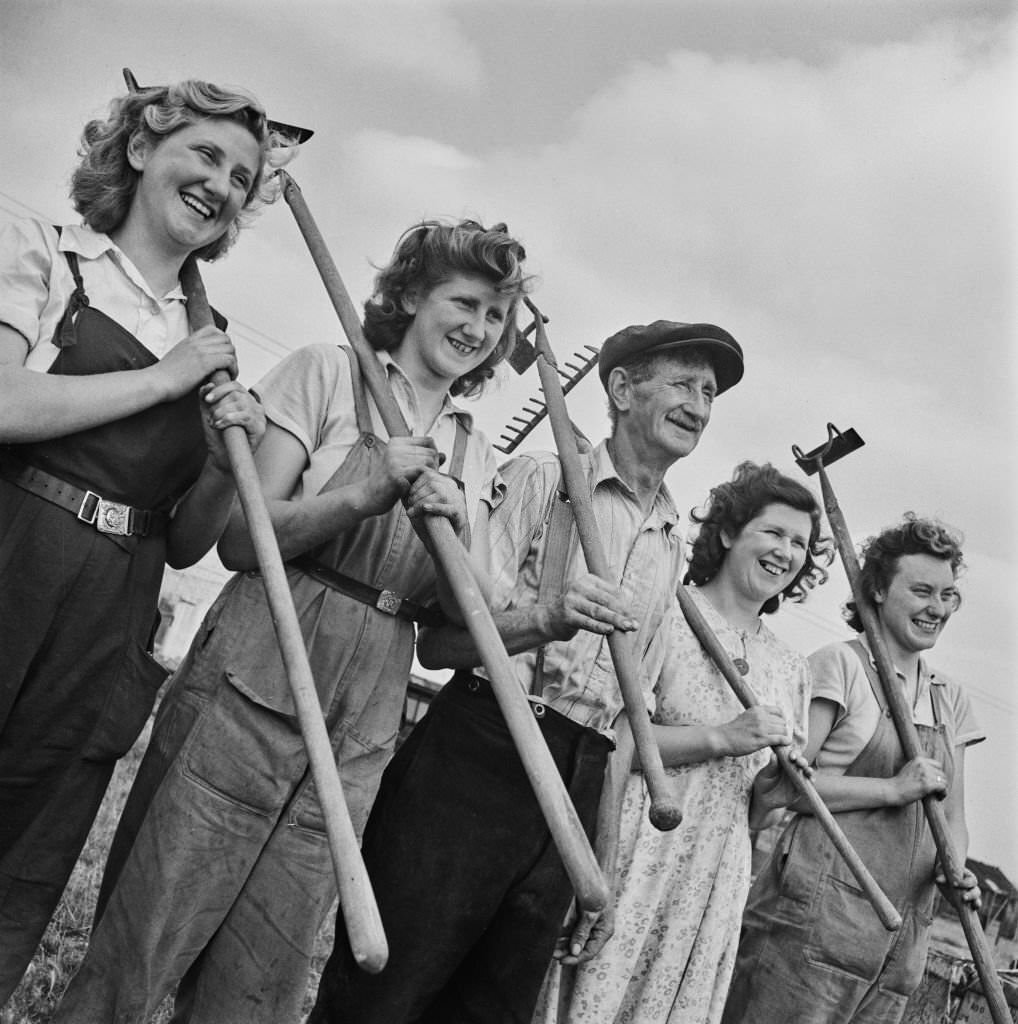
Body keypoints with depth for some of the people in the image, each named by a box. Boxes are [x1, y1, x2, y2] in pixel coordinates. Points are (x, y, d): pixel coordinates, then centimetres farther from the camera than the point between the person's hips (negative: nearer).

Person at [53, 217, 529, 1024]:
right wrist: (360, 497, -20)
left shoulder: (475, 455, 16)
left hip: (363, 726, 4)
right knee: (144, 939, -3)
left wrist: (453, 526, -12)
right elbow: (239, 537, -5)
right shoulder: (327, 373, 2)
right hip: (254, 684, -4)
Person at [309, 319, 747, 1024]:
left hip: (581, 788, 6)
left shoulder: (675, 544, 17)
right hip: (480, 753, -5)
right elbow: (439, 642, -9)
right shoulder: (542, 479, -1)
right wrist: (544, 620, -28)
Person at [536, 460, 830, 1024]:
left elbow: (755, 807, 17)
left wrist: (775, 787, -4)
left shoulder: (792, 670, 14)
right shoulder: (668, 614, -5)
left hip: (716, 879, 6)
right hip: (628, 856, -5)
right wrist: (721, 738, -18)